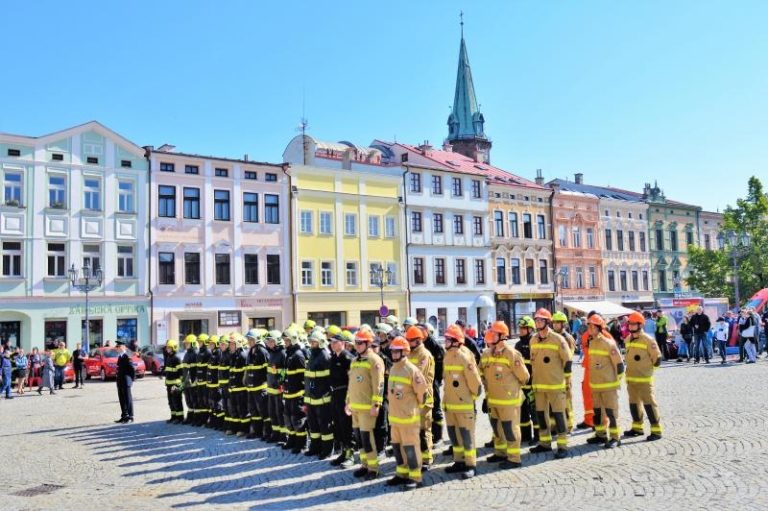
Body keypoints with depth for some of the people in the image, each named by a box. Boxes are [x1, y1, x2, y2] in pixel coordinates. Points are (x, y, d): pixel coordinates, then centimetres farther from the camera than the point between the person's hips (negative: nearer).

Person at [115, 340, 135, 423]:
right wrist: (118, 380, 13)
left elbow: (132, 369, -17)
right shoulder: (120, 357, 13)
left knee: (128, 399, -2)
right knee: (122, 399, 13)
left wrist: (131, 380, -10)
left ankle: (130, 417, 4)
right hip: (120, 382, 9)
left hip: (125, 382, -9)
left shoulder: (126, 357, -16)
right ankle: (124, 416, 22)